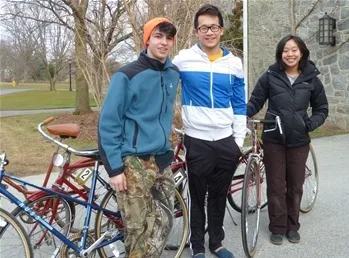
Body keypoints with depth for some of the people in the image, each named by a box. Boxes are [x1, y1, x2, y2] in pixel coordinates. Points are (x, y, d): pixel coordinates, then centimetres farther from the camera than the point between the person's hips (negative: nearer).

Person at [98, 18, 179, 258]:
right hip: (134, 162, -5)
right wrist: (114, 168, -13)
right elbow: (108, 123, -10)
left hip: (162, 160, 6)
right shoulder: (127, 75, -11)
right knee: (139, 230, -1)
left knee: (163, 224, 10)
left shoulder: (174, 73, 6)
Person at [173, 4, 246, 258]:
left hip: (227, 141, 3)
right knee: (198, 197, 8)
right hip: (197, 141, -2)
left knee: (219, 196, 15)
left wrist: (239, 140, 4)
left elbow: (240, 105, 8)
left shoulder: (234, 63, 4)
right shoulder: (183, 59, -5)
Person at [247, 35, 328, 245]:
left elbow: (322, 109, 7)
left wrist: (310, 124, -10)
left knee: (295, 186, 12)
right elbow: (255, 102, -1)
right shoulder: (270, 77, -5)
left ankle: (292, 226, 29)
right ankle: (278, 228, 22)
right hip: (273, 140, -1)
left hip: (299, 141, 1)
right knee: (276, 186, 7)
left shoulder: (312, 79, -1)